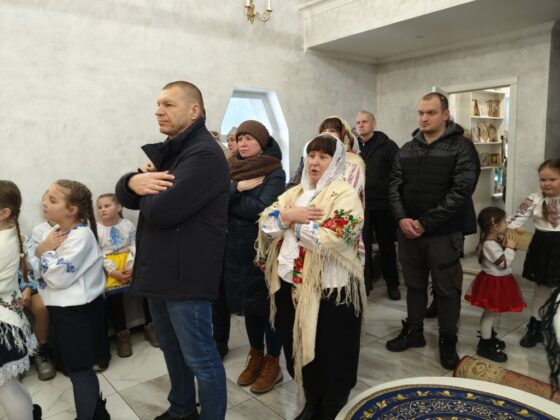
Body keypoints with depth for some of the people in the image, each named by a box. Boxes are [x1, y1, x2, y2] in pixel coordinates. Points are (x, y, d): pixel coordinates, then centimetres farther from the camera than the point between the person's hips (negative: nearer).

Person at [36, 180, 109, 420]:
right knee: (77, 367, 23)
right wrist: (40, 249, -11)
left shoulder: (80, 236, -23)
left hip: (78, 312, -10)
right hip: (64, 309, 10)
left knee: (78, 369, 6)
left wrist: (45, 251, -14)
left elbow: (57, 277, -25)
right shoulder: (56, 231, 6)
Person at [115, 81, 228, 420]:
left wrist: (147, 192, -6)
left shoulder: (204, 154, -18)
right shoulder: (167, 150, 14)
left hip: (186, 274, -10)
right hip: (160, 270, 10)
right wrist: (135, 182, -15)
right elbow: (125, 194, 9)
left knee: (200, 357, 4)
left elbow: (161, 211, -28)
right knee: (172, 348, 24)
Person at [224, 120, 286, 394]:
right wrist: (238, 188, -18)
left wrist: (228, 199, -13)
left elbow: (262, 210, -22)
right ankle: (256, 356, 35)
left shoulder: (275, 173, -10)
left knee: (268, 304, 7)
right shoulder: (233, 169, 7)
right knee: (248, 304, 17)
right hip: (236, 248, 6)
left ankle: (272, 363, 24)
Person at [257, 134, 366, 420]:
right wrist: (291, 215, -15)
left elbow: (330, 239, -23)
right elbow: (265, 224, 3)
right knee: (298, 347, 19)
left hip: (329, 289, -6)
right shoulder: (294, 192, 12)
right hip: (291, 284, 7)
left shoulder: (345, 195, -10)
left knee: (330, 353, 10)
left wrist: (294, 221, -12)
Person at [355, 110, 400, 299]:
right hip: (361, 205, 2)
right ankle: (365, 283, 24)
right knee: (363, 246, 9)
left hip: (383, 205, -2)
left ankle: (392, 284, 26)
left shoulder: (387, 145, -4)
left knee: (387, 246, 11)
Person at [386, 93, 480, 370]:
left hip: (443, 234, -4)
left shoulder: (462, 148, -6)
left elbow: (461, 191, -14)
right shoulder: (407, 150, 10)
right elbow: (394, 186, 5)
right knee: (414, 285, 16)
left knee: (446, 289, 8)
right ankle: (413, 332, 33)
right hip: (408, 232, 4)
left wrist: (425, 223, -17)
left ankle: (448, 342, 26)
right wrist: (402, 218, -13)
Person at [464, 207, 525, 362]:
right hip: (493, 282, -10)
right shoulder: (489, 245, -27)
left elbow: (502, 257, 13)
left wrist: (507, 245, -4)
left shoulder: (496, 239, 3)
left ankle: (489, 338, 38)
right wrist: (510, 247, -16)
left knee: (491, 312, 22)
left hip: (498, 281, 10)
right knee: (491, 313, 0)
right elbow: (504, 263, -26)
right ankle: (485, 346, 12)